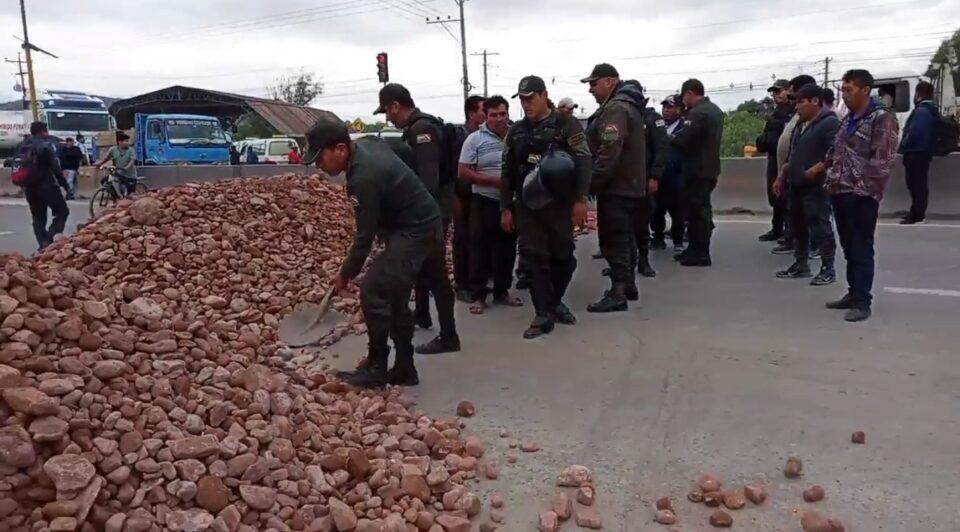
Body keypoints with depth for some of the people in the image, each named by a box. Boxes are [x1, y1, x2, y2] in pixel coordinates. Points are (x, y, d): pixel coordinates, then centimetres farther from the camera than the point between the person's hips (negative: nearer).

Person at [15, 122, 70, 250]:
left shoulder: (22, 146, 14)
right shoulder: (45, 145, -9)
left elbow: (20, 167, 16)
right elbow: (55, 167, -15)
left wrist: (26, 183, 22)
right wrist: (64, 183, -10)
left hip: (29, 188, 7)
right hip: (46, 185, -7)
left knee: (38, 218, 12)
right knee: (62, 212, 2)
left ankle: (43, 245, 4)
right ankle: (49, 239, -15)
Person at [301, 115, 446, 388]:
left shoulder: (364, 177, -27)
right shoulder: (368, 143, 2)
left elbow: (365, 234, -21)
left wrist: (346, 273, -7)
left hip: (414, 233, -11)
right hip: (421, 227, 11)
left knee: (373, 292, -12)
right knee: (394, 298, 13)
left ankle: (376, 370, -1)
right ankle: (404, 369, 20)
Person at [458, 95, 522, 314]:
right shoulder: (475, 139, -6)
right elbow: (463, 173, -11)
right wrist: (494, 181, -18)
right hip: (485, 202, -4)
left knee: (507, 249, 12)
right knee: (481, 250, 2)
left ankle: (502, 292, 25)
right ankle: (478, 295, 11)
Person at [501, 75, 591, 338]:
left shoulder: (567, 125, -1)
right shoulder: (515, 132, 11)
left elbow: (583, 162, -8)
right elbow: (507, 172, 14)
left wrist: (580, 200, -16)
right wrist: (506, 208, 8)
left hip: (559, 203, -3)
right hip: (526, 205, 3)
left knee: (563, 256, 6)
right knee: (534, 258, -1)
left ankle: (556, 302, 28)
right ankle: (543, 315, 4)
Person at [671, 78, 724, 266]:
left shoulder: (697, 113, -18)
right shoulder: (715, 109, 15)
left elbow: (682, 140, -24)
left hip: (698, 170, -10)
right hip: (710, 167, 10)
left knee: (699, 209, -5)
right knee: (700, 209, 14)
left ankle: (701, 253, 0)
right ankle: (695, 248, 22)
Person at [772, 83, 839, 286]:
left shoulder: (829, 123, -10)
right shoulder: (801, 125, 19)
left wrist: (815, 170, -26)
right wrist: (782, 178, 20)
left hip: (816, 186, -9)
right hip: (797, 185, 9)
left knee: (820, 227, -7)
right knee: (798, 226, 14)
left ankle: (828, 269, -1)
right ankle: (801, 264, 24)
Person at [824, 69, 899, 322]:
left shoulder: (882, 119, -9)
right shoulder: (847, 119, 16)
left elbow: (884, 160, -16)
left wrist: (864, 188, -17)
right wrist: (831, 180, 12)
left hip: (862, 197, -8)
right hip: (840, 193, 8)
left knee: (862, 250, -2)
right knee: (849, 248, 14)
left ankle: (862, 302, 4)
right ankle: (853, 293, 25)